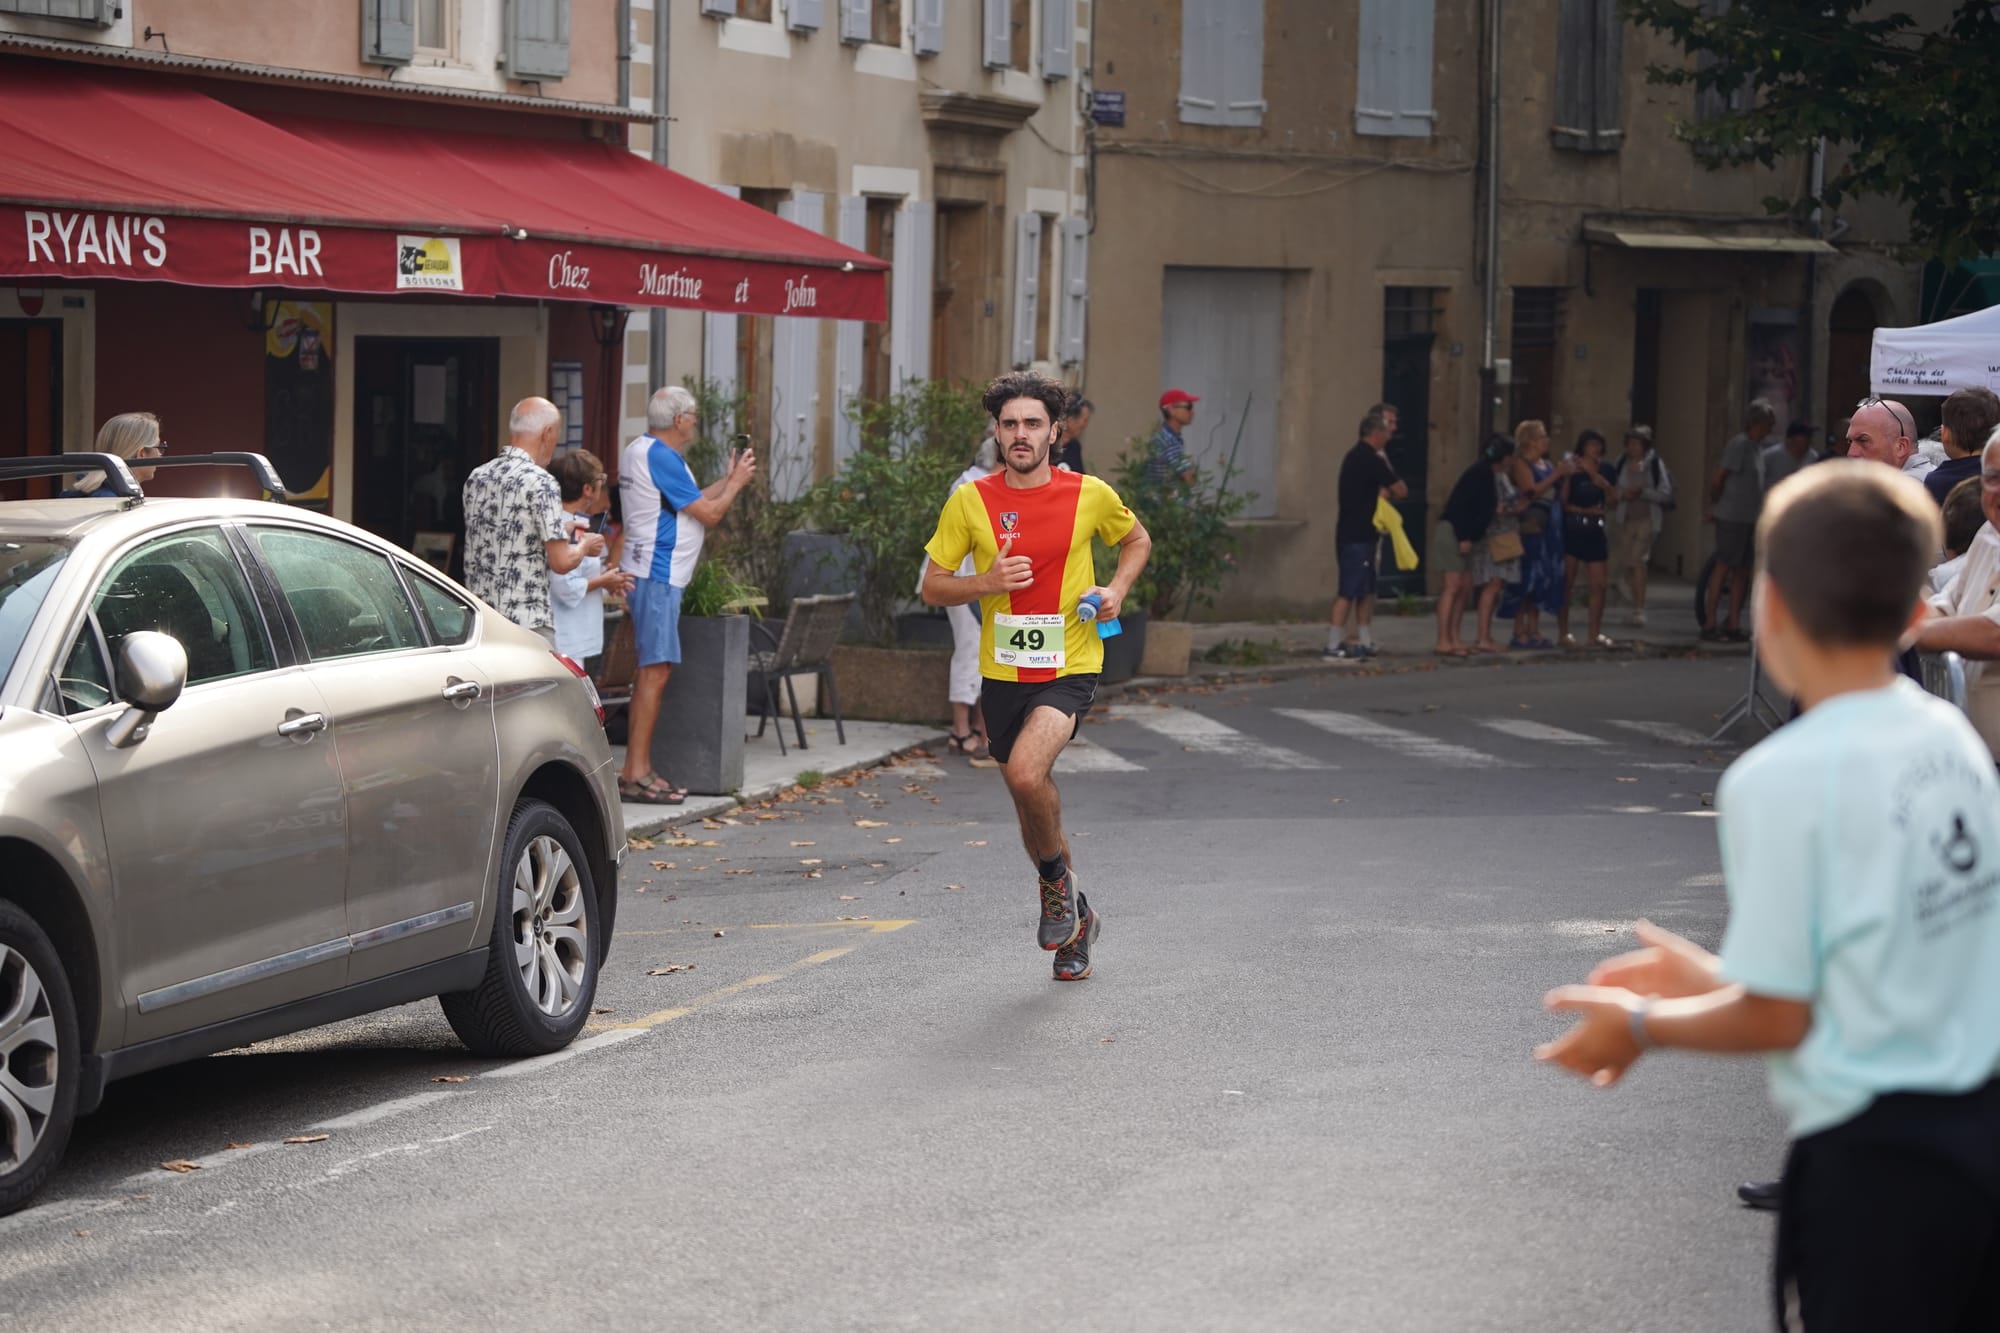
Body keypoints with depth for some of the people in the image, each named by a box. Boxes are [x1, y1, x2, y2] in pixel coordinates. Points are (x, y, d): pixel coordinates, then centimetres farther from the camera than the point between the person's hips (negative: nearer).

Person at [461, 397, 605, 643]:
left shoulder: (477, 477, 9)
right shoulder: (540, 483, -13)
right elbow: (561, 562, -15)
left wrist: (560, 530, 28)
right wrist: (585, 546, 7)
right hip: (527, 623, -7)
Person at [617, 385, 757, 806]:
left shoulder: (639, 449, 16)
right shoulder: (661, 457, -16)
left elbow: (691, 503, 22)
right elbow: (708, 514, -12)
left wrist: (728, 480, 21)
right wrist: (736, 482, 4)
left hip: (648, 573, 11)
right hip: (657, 575, -11)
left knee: (649, 671, 12)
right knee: (656, 671, -12)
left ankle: (638, 771, 14)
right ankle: (636, 775, -14)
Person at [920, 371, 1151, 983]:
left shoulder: (1090, 495, -4)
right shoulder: (970, 502, -3)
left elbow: (1136, 540, 16)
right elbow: (932, 587, 2)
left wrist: (1116, 589, -3)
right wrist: (986, 583, -17)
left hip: (1069, 669, -3)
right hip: (1002, 674, 3)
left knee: (1026, 772, -28)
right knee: (1031, 802, 14)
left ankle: (1055, 876, 0)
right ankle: (1076, 917, 36)